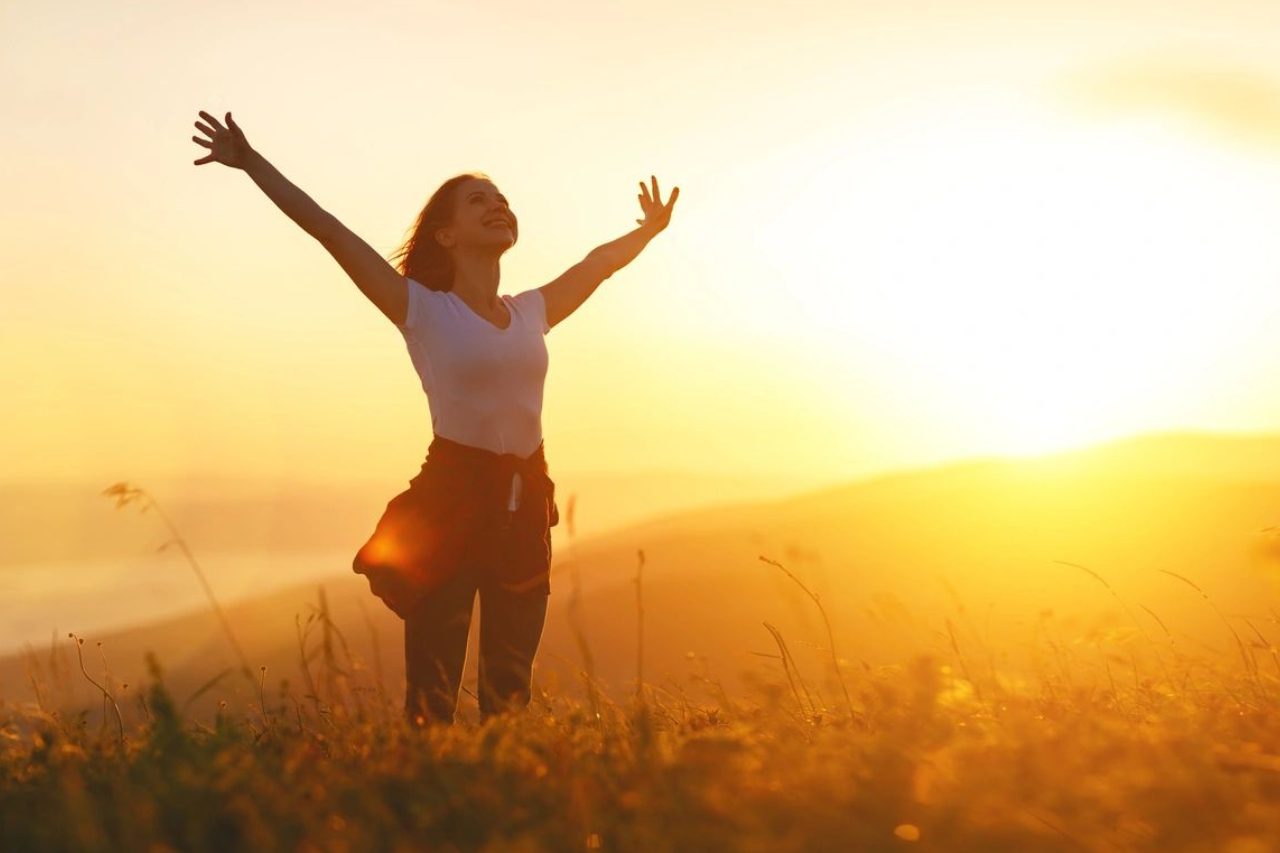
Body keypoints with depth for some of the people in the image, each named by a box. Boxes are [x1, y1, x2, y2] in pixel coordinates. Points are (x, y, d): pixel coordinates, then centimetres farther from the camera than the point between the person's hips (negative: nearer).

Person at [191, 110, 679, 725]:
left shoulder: (531, 312, 12)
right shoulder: (424, 310, -2)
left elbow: (599, 261, 29)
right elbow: (329, 231, -7)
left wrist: (649, 230, 43)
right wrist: (251, 161, -11)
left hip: (525, 503, 5)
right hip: (450, 498, -5)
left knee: (510, 690, 10)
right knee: (432, 694, -6)